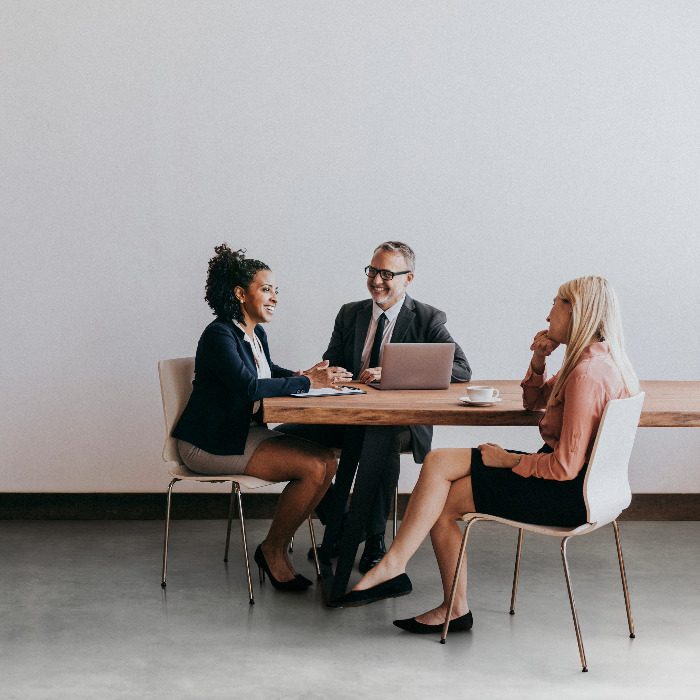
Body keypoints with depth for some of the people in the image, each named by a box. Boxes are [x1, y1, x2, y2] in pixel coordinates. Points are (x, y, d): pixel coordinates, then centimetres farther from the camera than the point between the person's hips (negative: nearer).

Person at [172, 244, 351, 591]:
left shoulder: (257, 334, 11)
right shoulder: (219, 335, -18)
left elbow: (268, 371, 27)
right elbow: (249, 386, -29)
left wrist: (306, 374, 6)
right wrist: (306, 383, -23)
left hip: (249, 432, 9)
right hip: (212, 443, -9)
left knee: (327, 460, -8)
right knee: (312, 467, -20)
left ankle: (276, 547, 2)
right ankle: (273, 550, -1)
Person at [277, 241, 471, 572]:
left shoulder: (428, 319, 0)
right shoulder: (350, 314, 14)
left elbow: (461, 369, -14)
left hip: (401, 420, -5)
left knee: (380, 441, -40)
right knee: (285, 435, -16)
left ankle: (374, 539, -19)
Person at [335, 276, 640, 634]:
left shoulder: (587, 373, -22)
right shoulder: (599, 360, 10)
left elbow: (565, 467, -25)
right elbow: (533, 401, 24)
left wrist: (510, 460, -10)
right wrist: (539, 360, 5)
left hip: (566, 494, -10)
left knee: (440, 500, -8)